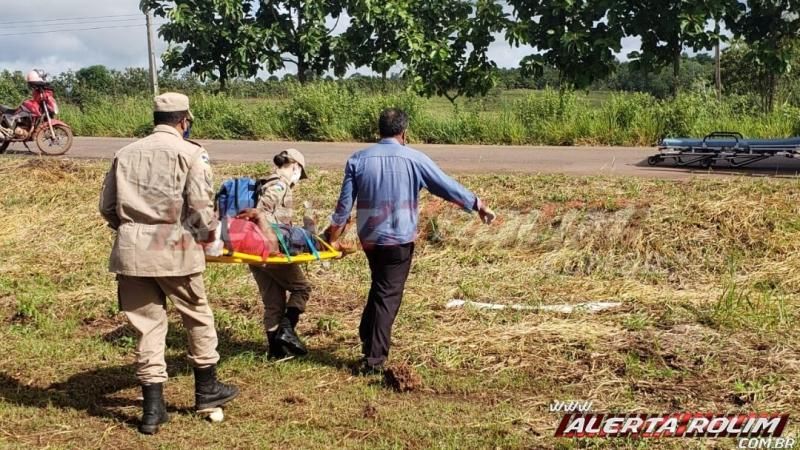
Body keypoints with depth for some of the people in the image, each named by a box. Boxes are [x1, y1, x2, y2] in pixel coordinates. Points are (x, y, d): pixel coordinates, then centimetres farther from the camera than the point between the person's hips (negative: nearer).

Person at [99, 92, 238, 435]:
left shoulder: (125, 154, 13)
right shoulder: (189, 152, -3)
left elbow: (107, 207, 13)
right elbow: (201, 205, -11)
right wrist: (207, 234, 8)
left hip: (131, 250, 4)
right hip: (174, 249, -4)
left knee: (147, 324, 10)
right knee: (198, 318, 16)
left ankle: (153, 409, 13)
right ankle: (206, 390, 29)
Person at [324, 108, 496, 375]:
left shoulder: (358, 160, -1)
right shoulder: (414, 159, -8)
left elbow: (345, 203, 0)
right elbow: (447, 187, -3)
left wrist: (333, 235, 11)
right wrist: (478, 205, 9)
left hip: (369, 238, 4)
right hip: (399, 239, -3)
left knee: (379, 287, 26)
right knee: (388, 296, 2)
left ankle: (368, 340, 30)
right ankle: (374, 359, 1)